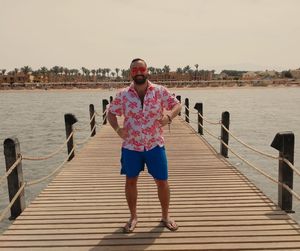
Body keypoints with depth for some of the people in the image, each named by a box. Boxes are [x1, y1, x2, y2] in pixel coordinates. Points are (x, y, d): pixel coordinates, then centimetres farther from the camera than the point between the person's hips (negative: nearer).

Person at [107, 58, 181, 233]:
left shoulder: (160, 91, -5)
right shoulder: (123, 95, -3)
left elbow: (177, 105, -2)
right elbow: (111, 113, 6)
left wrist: (169, 116, -24)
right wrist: (117, 128, -13)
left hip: (155, 145, 0)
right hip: (131, 146, 1)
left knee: (162, 181, 6)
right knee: (131, 181, 11)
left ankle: (166, 216, 30)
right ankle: (133, 217, 32)